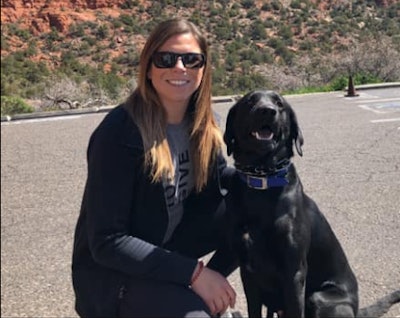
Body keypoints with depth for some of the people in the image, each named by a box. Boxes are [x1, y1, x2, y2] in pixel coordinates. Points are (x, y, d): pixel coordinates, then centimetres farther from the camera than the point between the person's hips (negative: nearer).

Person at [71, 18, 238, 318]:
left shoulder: (202, 123, -5)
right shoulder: (120, 132, -26)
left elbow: (217, 176, 12)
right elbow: (106, 243, -25)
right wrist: (193, 271, -28)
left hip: (167, 243, 7)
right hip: (109, 271, -7)